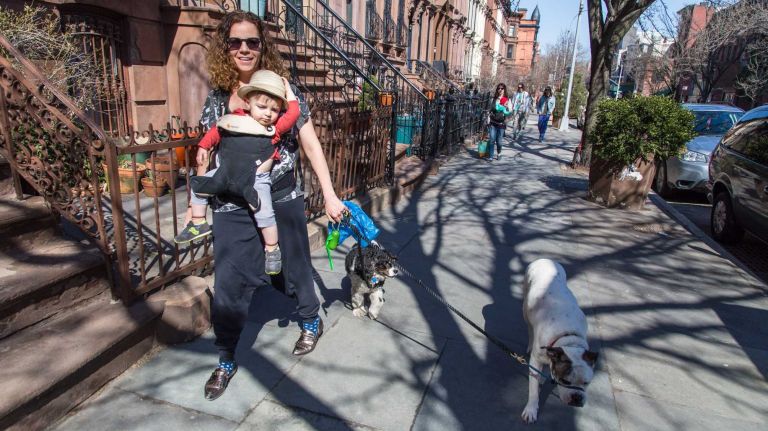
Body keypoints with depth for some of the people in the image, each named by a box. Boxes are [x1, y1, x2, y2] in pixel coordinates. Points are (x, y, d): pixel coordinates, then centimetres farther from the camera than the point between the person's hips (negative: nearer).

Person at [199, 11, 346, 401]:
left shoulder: (284, 90, -3)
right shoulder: (217, 98, 4)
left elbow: (311, 145, -4)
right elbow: (208, 152, 16)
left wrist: (330, 196, -9)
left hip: (282, 202, -2)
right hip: (233, 207, 2)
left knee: (294, 268, 15)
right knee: (229, 283, 3)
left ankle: (311, 321, 44)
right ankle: (226, 360, 23)